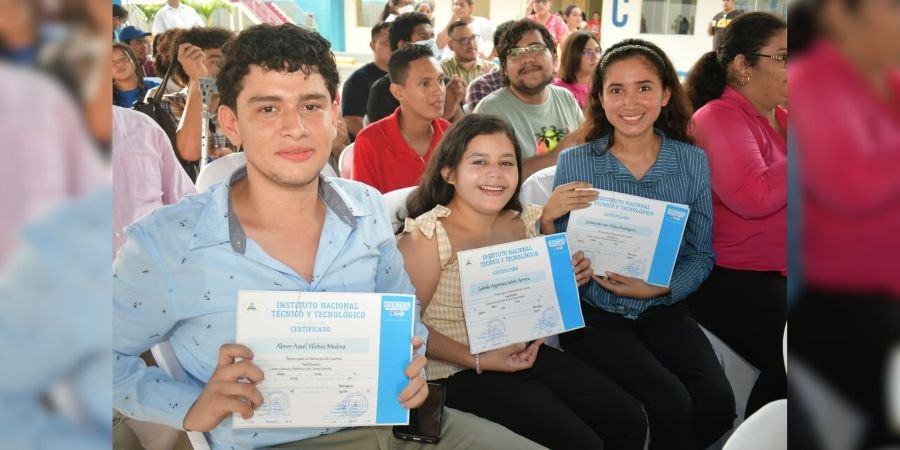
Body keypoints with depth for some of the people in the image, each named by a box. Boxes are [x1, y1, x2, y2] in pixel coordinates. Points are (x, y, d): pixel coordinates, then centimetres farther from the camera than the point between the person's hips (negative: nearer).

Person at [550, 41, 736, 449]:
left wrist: (663, 288, -14)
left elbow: (702, 254, 3)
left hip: (663, 310, 3)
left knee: (717, 403, -19)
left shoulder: (692, 162, 1)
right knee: (672, 402, -23)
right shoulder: (573, 163, -4)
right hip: (592, 312, -2)